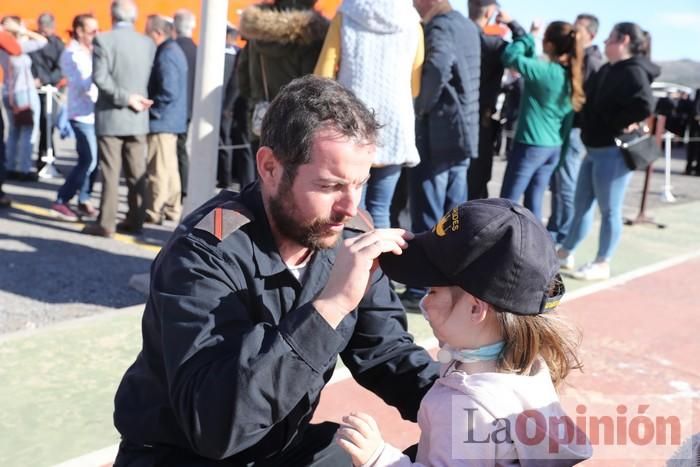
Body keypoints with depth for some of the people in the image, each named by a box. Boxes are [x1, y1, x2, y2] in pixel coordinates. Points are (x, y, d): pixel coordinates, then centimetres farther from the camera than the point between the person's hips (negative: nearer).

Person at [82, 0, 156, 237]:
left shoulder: (103, 40, -7)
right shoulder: (148, 43, 4)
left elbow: (100, 78, -16)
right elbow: (151, 80, 3)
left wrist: (126, 98, -14)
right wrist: (130, 98, 5)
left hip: (110, 116, -3)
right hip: (138, 118, 4)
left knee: (110, 172, -1)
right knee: (136, 173, 9)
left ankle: (106, 223, 2)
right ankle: (134, 220, 14)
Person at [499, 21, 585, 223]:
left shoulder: (545, 71, -19)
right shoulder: (572, 74, 5)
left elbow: (510, 57, -13)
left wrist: (528, 37, -3)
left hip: (531, 145, -7)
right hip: (554, 148, 8)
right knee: (534, 204, 13)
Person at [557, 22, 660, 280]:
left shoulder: (633, 72, -14)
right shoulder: (607, 70, 14)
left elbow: (644, 105, -29)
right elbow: (591, 102, 22)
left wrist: (618, 125, -17)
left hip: (614, 152, -9)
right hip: (594, 149, 9)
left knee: (609, 210, 2)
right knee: (581, 205, 16)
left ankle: (602, 264, 13)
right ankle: (565, 254, 27)